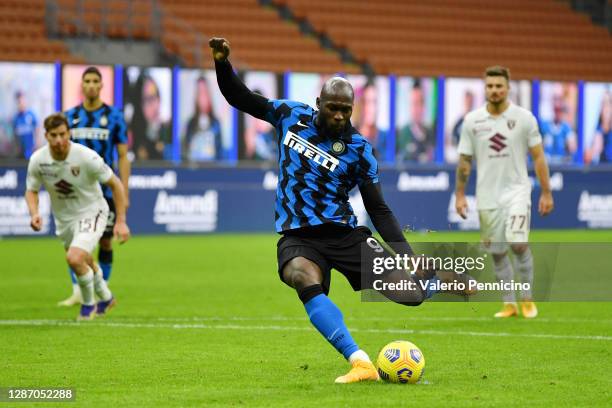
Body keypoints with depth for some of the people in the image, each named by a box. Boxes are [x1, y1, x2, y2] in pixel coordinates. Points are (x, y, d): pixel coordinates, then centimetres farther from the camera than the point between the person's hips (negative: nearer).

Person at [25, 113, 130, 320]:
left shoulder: (86, 157, -27)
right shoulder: (38, 160, -16)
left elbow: (115, 184, -16)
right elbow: (31, 190, 1)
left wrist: (121, 222, -18)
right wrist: (34, 214, -20)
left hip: (91, 212, -5)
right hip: (63, 218, 5)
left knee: (75, 258, -25)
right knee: (84, 263, 22)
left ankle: (88, 303, 2)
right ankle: (105, 298, 51)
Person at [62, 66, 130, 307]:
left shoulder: (113, 116, -1)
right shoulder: (71, 116, 7)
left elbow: (123, 157, 0)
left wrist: (124, 193, -5)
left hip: (105, 190, -2)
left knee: (105, 242, 3)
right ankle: (77, 291, -6)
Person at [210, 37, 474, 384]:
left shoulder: (359, 149, -4)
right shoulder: (292, 115, 2)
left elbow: (379, 209, 0)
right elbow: (239, 97, 13)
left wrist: (407, 255, -11)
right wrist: (223, 63, -5)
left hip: (343, 234, 0)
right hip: (297, 237, 0)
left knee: (407, 291, -14)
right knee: (305, 278, -38)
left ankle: (438, 279, 27)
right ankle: (361, 364, -47)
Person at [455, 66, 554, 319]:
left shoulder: (523, 118, -2)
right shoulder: (472, 120, 2)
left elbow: (538, 157, 1)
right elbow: (464, 160, 8)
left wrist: (546, 193, -3)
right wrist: (460, 194, 4)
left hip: (516, 190, -2)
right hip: (487, 195, 2)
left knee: (518, 243, -19)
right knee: (497, 252, 5)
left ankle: (528, 298, -1)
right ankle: (509, 304, 17)